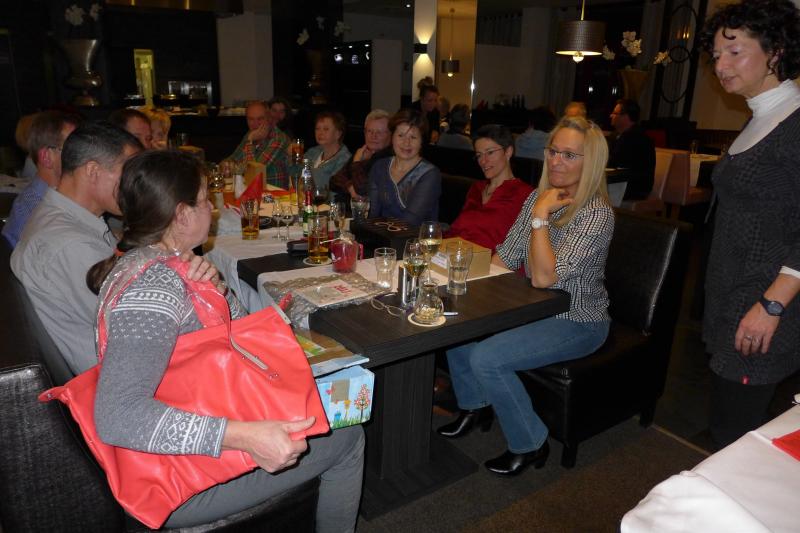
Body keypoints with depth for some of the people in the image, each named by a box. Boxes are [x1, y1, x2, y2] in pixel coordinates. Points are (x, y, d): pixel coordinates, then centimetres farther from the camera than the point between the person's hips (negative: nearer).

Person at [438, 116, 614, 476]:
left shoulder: (597, 213, -22)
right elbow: (505, 257, 5)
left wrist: (541, 215, -26)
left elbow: (544, 277, -30)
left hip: (577, 322, -8)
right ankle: (475, 405, 22)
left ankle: (529, 445, 1)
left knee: (486, 358, -23)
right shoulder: (538, 197, 2)